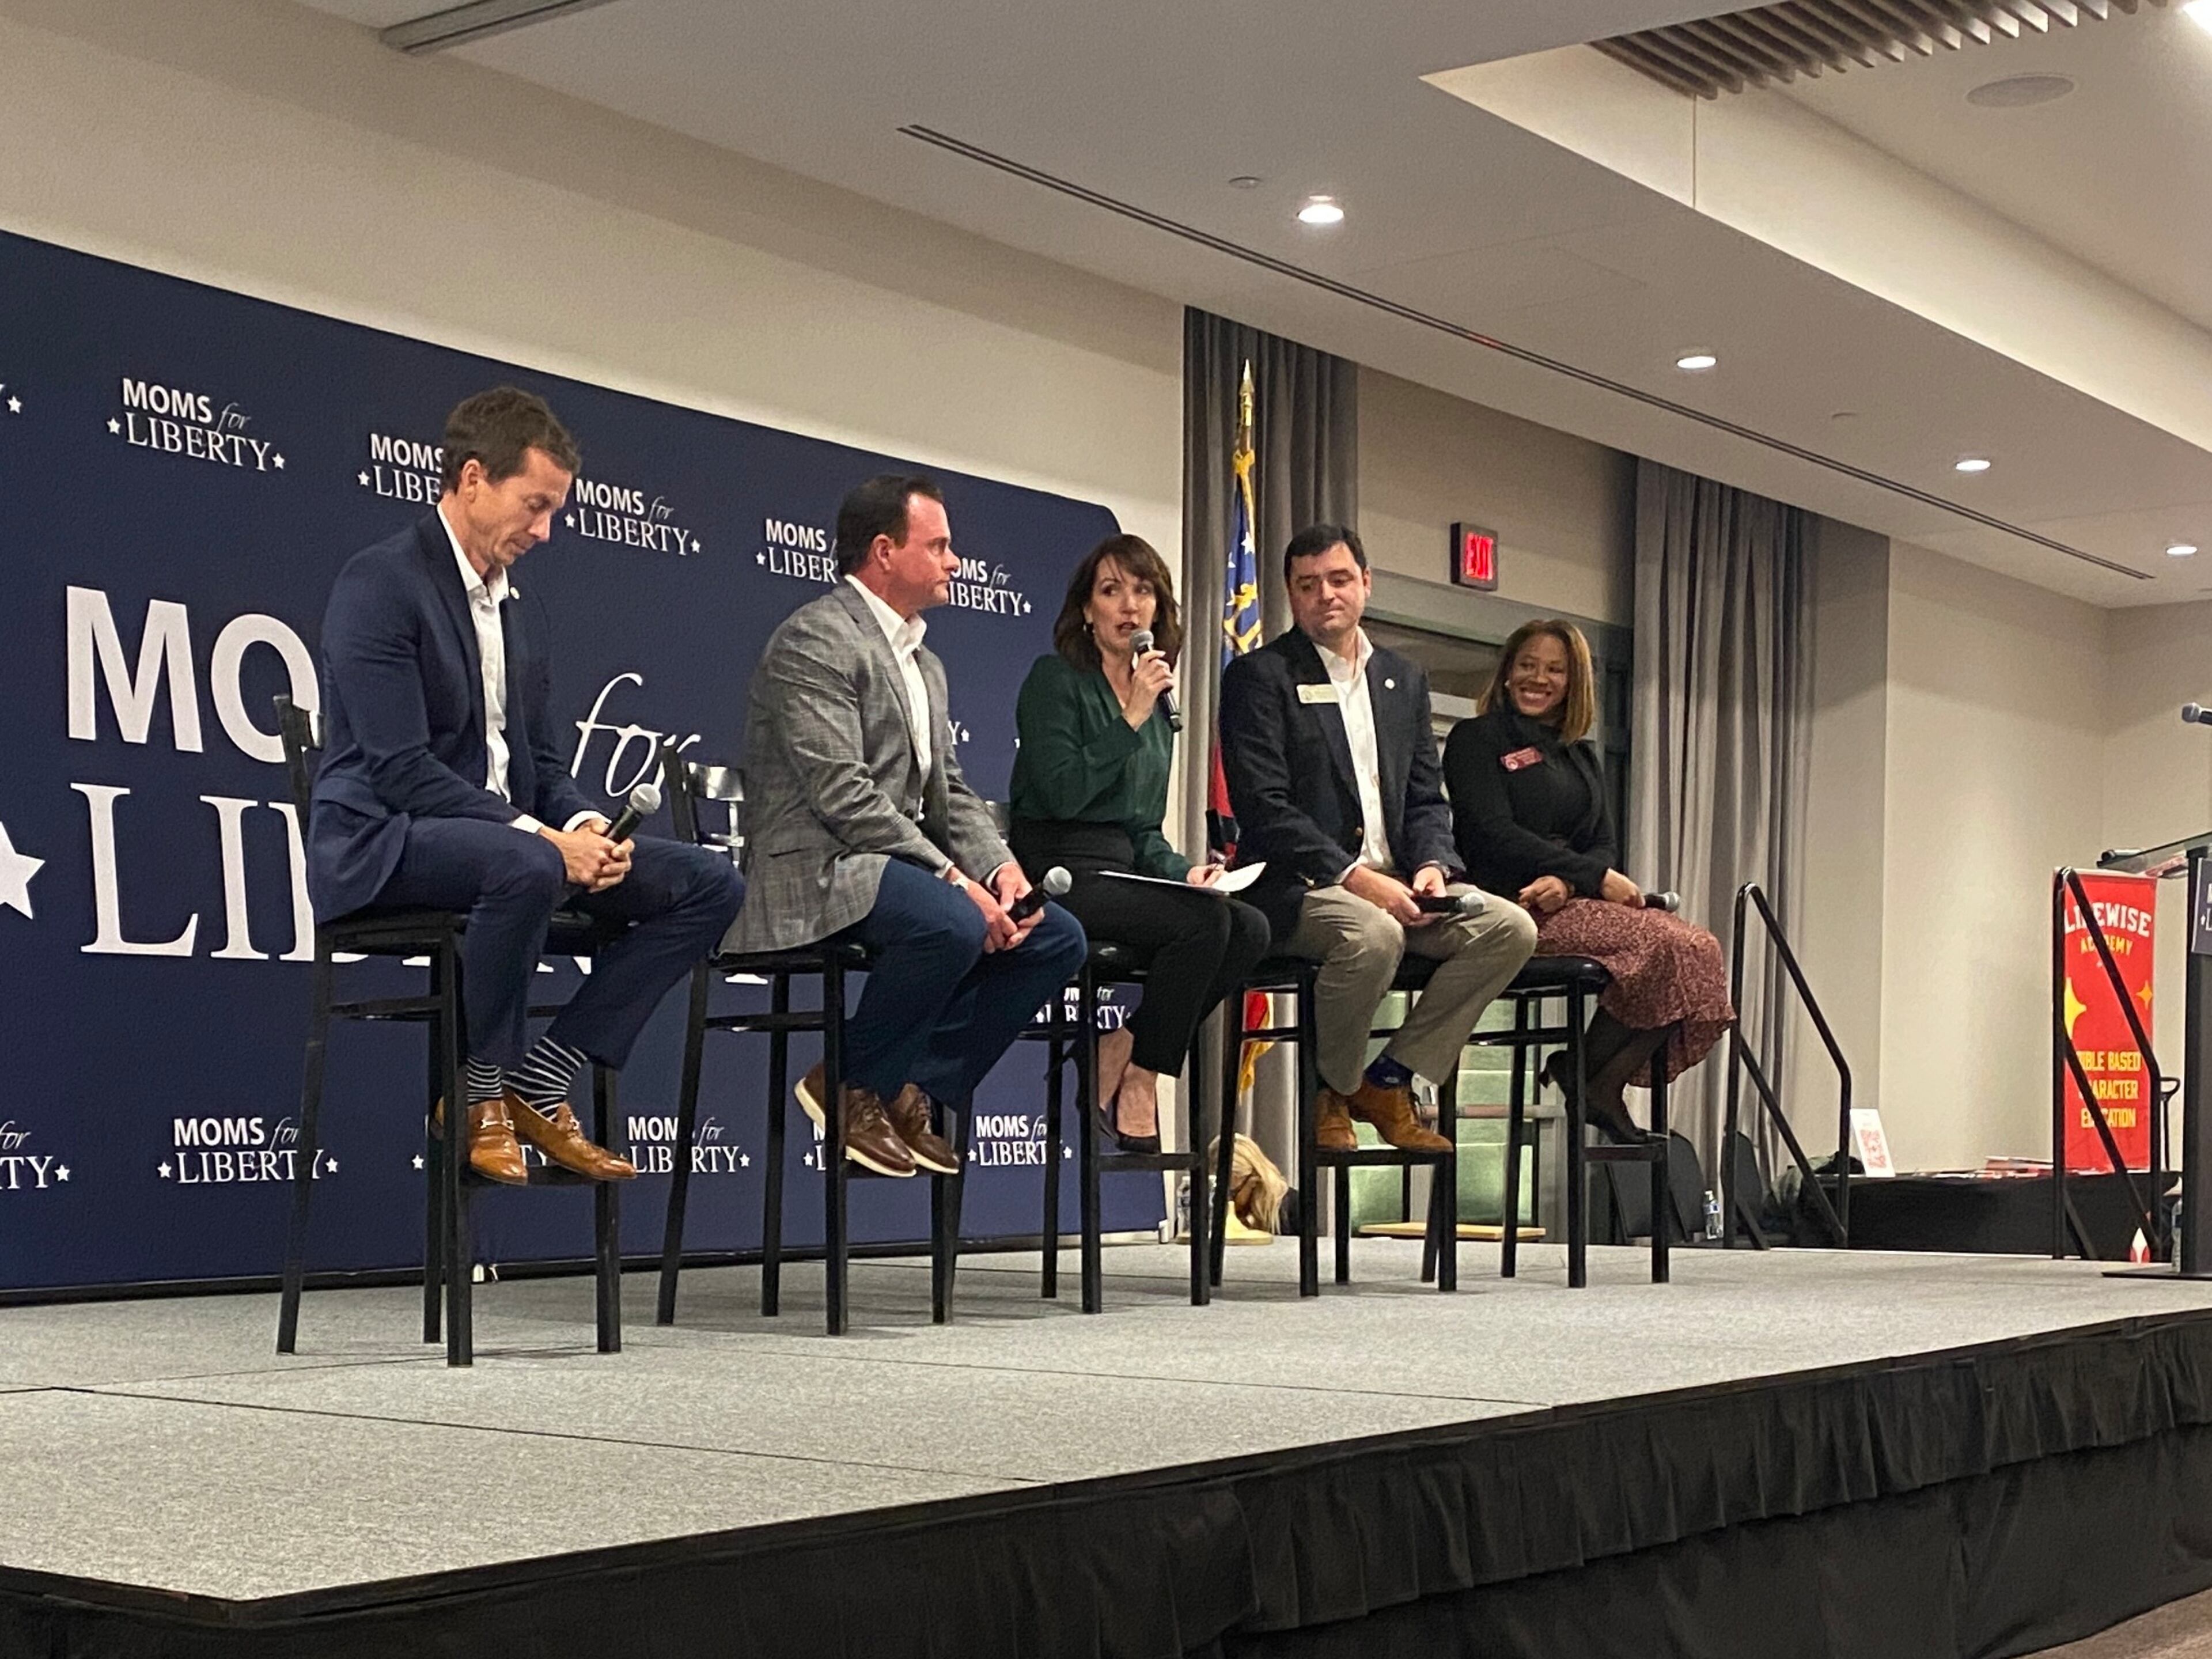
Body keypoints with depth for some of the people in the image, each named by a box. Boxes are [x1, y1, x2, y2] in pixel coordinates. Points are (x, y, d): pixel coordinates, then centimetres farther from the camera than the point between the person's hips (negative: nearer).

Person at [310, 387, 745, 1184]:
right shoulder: (381, 581, -11)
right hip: (380, 843, -8)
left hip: (506, 836, 8)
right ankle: (480, 1094, -17)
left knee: (710, 883, -4)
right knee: (526, 866, -41)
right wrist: (538, 835, -26)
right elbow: (399, 766, -20)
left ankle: (538, 1082, -5)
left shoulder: (523, 609, 16)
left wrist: (583, 824, -6)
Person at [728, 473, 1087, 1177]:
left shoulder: (925, 663, 21)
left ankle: (912, 1090, 2)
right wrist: (954, 879, -22)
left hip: (900, 862, 10)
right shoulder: (816, 639, -10)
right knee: (953, 925, -34)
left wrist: (998, 866, -3)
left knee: (1058, 937, -3)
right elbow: (841, 793, -20)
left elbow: (948, 792, 18)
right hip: (817, 870, -9)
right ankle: (852, 1086, -11)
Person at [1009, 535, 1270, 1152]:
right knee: (1205, 920, -28)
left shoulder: (1157, 700, 19)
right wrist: (1131, 719, -14)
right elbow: (1062, 793, -16)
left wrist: (1185, 870, 1)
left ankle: (1119, 1054, -9)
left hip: (1124, 870, 7)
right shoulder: (1055, 678, -2)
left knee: (1251, 928, -18)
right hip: (1061, 873, -7)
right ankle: (1138, 1076, -13)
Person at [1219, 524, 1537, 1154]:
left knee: (1511, 928, -16)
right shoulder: (1260, 676, 0)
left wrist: (1433, 864, -5)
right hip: (1298, 886, -6)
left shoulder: (1405, 679, 19)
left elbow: (1425, 798, 18)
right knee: (1373, 934, -37)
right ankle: (1334, 1093, -9)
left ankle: (1389, 1079, -4)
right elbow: (1264, 808, -10)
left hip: (1393, 881, 6)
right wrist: (1354, 877, -19)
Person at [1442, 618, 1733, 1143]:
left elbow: (1605, 845, 12)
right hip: (1508, 907, -7)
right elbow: (1493, 835, -10)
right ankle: (1587, 1078, -10)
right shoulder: (1477, 739, 3)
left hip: (1572, 902, 7)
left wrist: (1568, 882, -13)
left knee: (1700, 949, -17)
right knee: (1665, 943, -25)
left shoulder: (1582, 756, 24)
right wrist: (1596, 876, -15)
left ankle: (1601, 1084, -10)